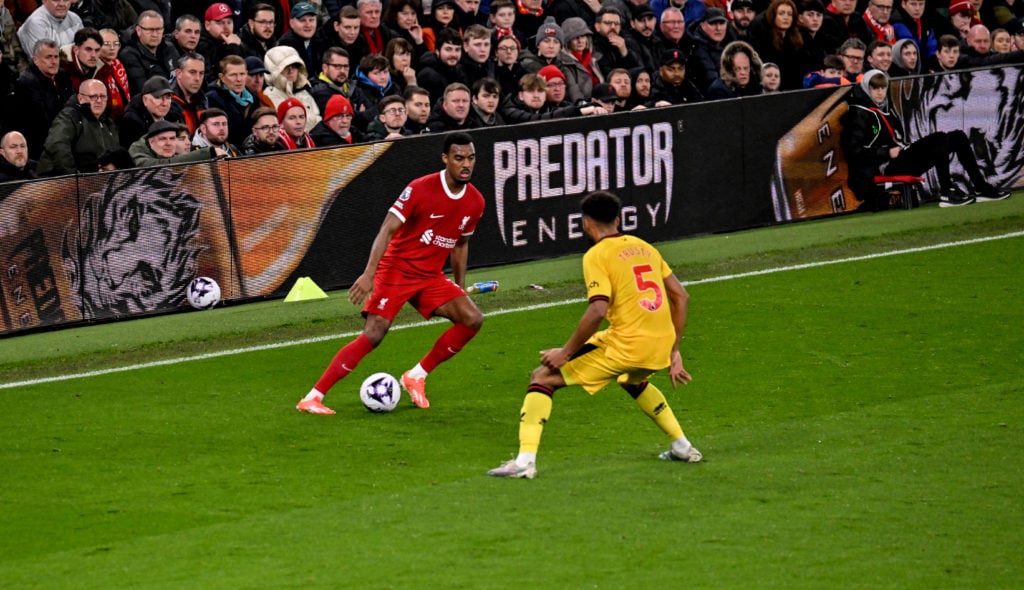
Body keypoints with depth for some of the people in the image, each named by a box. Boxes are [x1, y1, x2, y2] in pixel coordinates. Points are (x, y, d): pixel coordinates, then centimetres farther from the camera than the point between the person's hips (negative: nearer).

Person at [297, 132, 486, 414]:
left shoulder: (475, 202, 2)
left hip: (431, 277, 6)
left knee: (472, 319, -10)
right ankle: (312, 398, -16)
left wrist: (460, 286, 20)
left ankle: (416, 376, 3)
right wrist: (369, 274, -30)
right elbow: (387, 230, -20)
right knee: (373, 335, -19)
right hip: (397, 270, -6)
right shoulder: (420, 189, -17)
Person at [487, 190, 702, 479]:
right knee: (632, 380, 42)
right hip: (660, 345, 7)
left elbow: (598, 310, -17)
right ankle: (682, 447, 40)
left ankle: (525, 460, -12)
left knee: (544, 377, 1)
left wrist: (565, 352, -9)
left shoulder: (597, 255, -4)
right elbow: (681, 296, 18)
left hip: (626, 344, -7)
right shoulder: (644, 247, 17)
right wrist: (673, 351, 23)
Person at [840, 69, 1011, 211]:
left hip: (902, 159, 9)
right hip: (887, 167, -9)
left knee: (957, 137, 3)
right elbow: (854, 151, -15)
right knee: (941, 139, -27)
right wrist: (888, 153, -17)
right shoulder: (859, 115, -5)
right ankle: (946, 193, -29)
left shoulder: (886, 108, 22)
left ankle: (981, 187, 2)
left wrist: (905, 147, 6)